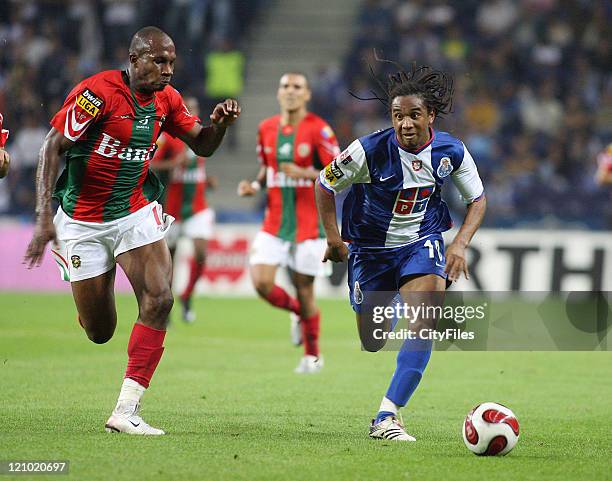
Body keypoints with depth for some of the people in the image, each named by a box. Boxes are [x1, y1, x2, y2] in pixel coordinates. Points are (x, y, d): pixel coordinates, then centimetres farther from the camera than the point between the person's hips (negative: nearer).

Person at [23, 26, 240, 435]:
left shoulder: (167, 99, 1)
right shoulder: (98, 92, -19)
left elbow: (202, 146, 12)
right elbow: (52, 148, -18)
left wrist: (220, 122, -12)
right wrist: (45, 217, -25)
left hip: (136, 213, 5)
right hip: (83, 222, -4)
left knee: (159, 299, -19)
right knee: (100, 333, 3)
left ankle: (126, 412, -15)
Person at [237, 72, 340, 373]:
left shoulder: (318, 130, -9)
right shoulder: (266, 129, 7)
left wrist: (306, 173, -25)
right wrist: (255, 185, 1)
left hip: (308, 224, -4)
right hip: (274, 222, 4)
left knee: (303, 288, 1)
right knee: (261, 284, -10)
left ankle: (313, 355, 21)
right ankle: (298, 312, 23)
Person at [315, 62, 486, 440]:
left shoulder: (451, 151, -14)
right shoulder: (370, 150, -22)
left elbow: (477, 198, 3)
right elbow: (325, 184, -6)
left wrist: (460, 245, -11)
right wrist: (333, 238, -8)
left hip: (423, 242, 1)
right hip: (371, 248, -1)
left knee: (422, 328, -24)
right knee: (373, 343, 11)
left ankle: (387, 416, -22)